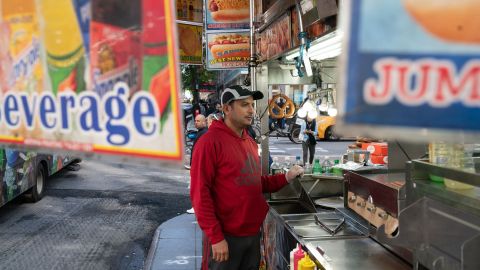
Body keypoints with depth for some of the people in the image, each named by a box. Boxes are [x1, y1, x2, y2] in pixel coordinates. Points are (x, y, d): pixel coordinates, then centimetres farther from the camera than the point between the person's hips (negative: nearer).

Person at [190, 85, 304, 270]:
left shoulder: (250, 142, 11)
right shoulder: (210, 142, -14)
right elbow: (200, 194, -17)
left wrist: (286, 178, 5)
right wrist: (216, 237, -18)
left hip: (253, 233, 8)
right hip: (225, 237, -8)